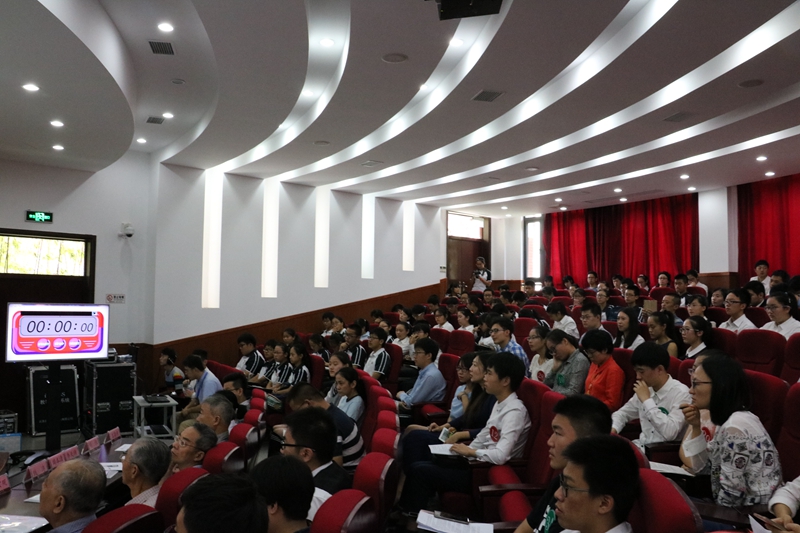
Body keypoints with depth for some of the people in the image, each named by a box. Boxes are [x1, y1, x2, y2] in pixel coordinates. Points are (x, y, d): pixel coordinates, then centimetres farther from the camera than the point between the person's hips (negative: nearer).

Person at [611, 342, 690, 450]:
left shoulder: (681, 393, -14)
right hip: (641, 446, 6)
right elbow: (623, 413, 19)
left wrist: (647, 400, -19)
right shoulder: (645, 390, 7)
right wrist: (612, 428, -1)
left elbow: (670, 433, -26)